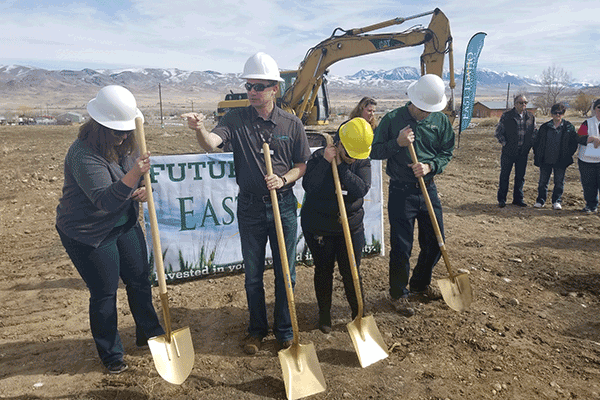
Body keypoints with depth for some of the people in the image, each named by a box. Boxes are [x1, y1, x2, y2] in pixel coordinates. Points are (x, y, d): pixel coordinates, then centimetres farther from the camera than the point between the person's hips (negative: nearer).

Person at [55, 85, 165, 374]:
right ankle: (111, 355, 23)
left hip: (125, 225, 8)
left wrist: (142, 191, -10)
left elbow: (133, 184, 14)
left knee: (140, 280, 14)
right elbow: (103, 199, -35)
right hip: (87, 234, -7)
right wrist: (133, 176, -50)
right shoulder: (84, 154, -26)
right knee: (104, 292, 3)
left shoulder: (125, 144, 0)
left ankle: (149, 334, 35)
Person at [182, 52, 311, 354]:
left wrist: (284, 179, -16)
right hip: (250, 207, 0)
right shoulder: (236, 119, -4)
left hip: (284, 206, 0)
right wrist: (200, 129, -43)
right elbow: (211, 143, -21)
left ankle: (284, 330, 31)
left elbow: (301, 166, 4)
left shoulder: (292, 124, -1)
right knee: (253, 274, 13)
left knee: (285, 273, 11)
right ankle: (257, 328, 34)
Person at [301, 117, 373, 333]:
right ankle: (324, 313, 33)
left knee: (351, 272, 8)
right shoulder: (319, 157, -11)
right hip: (319, 227, -1)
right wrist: (326, 162, -28)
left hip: (351, 226, 1)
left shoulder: (363, 161, -5)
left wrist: (341, 166, -22)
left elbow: (361, 189, -21)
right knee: (324, 270, 13)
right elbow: (309, 186, -25)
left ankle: (358, 313, 29)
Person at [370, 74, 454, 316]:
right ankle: (399, 294, 22)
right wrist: (397, 143, -19)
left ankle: (420, 284, 37)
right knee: (401, 247, 0)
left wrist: (430, 166, -10)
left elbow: (447, 152, 9)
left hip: (428, 190, 4)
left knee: (435, 242, 13)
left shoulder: (441, 121, 3)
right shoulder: (392, 119, -6)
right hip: (401, 192, -4)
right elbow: (375, 151, -3)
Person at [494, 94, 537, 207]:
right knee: (504, 176, 2)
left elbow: (534, 133, 16)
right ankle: (501, 199, 12)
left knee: (520, 176, 9)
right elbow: (498, 132, -1)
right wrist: (505, 144, -6)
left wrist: (529, 145, 6)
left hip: (523, 152, 3)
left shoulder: (531, 117, 8)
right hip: (508, 152, -3)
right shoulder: (506, 116, -3)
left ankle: (518, 198, 21)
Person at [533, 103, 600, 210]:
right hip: (545, 160, 1)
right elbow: (536, 141, 11)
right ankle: (540, 200, 18)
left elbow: (577, 138, -1)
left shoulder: (568, 127, 4)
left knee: (559, 182, 5)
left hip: (561, 161, -1)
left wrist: (591, 139, -17)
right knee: (543, 181, 7)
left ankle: (556, 201, 17)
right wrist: (536, 154, 7)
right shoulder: (545, 127, 5)